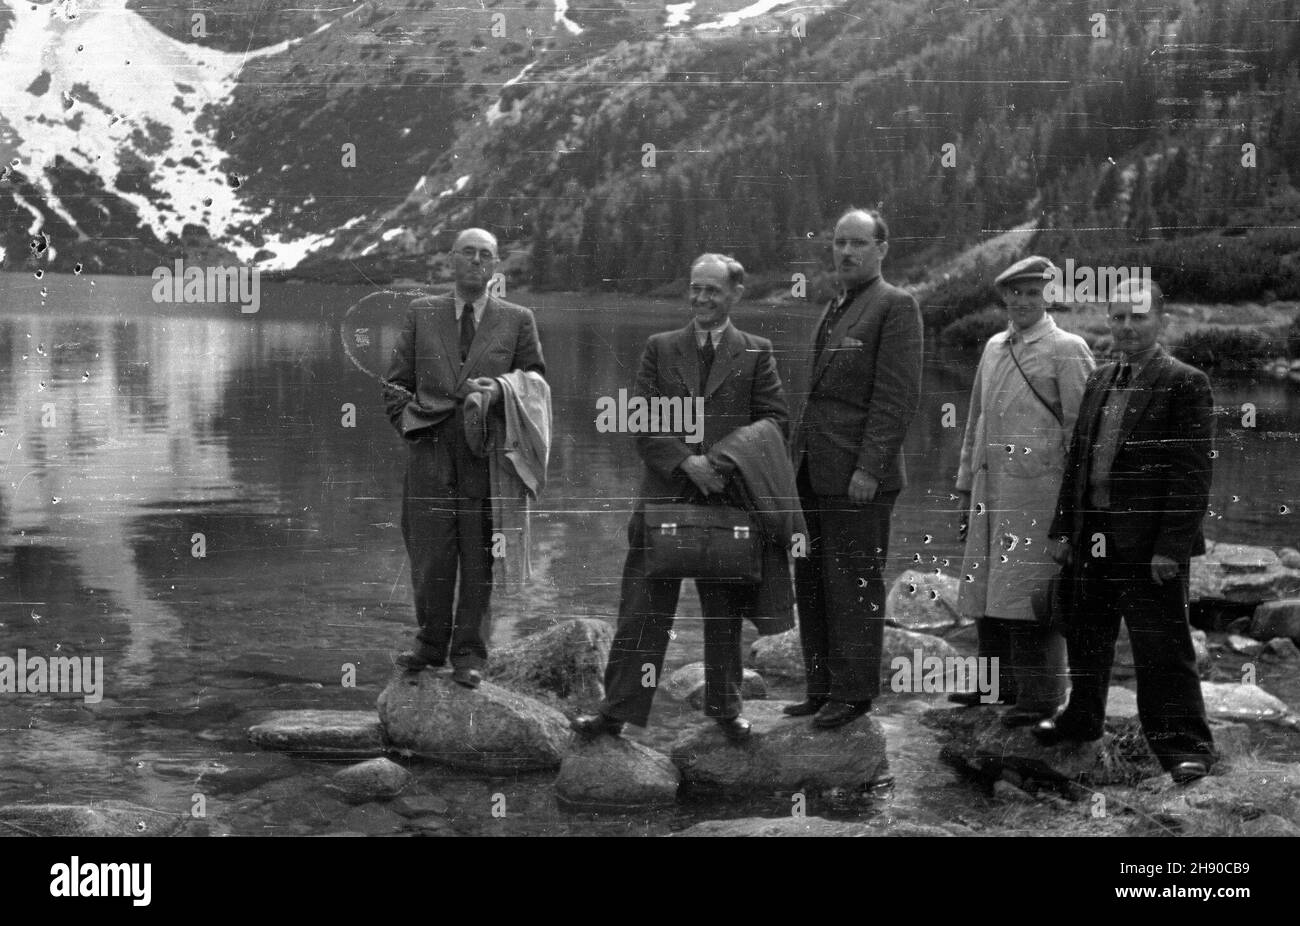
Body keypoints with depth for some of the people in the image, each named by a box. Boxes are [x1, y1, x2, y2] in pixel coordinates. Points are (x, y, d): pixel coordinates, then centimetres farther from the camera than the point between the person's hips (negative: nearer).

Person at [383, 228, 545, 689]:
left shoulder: (517, 320, 10)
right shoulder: (421, 313, 13)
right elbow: (395, 382, 15)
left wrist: (497, 393, -6)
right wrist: (410, 421, 1)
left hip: (488, 452, -1)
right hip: (431, 450, 1)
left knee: (479, 557, 0)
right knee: (429, 554, -1)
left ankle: (469, 654, 9)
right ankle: (431, 644, 15)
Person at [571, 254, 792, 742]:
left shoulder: (755, 353, 6)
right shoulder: (660, 348, 8)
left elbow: (775, 419, -2)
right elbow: (642, 423, 1)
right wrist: (684, 461, -15)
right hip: (664, 497, 0)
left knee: (724, 614, 12)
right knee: (642, 611, 1)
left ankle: (725, 707, 26)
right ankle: (617, 709, 6)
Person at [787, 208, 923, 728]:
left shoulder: (895, 307, -7)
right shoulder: (835, 309, 19)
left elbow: (898, 396, -14)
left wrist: (868, 469, -19)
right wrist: (799, 459, 14)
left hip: (858, 476, -8)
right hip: (814, 472, 8)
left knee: (853, 586, -2)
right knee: (812, 584, 11)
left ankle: (853, 692, 7)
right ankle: (822, 687, 19)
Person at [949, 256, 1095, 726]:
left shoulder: (1068, 350, -4)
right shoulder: (994, 348, 16)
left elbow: (1082, 428, -7)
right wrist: (966, 489, 19)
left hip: (1038, 488, -7)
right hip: (990, 488, 7)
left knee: (1028, 591, -7)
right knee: (986, 590, 9)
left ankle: (1040, 695, -1)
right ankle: (999, 680, 22)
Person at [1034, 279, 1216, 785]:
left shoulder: (1185, 384, -9)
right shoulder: (1099, 381, 13)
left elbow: (1193, 472, -13)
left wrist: (1171, 548, -18)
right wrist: (1063, 529, 11)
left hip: (1148, 546, -7)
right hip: (1093, 539, 7)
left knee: (1162, 648, -2)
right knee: (1085, 638, 19)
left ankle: (1185, 746, 8)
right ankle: (1082, 719, 37)